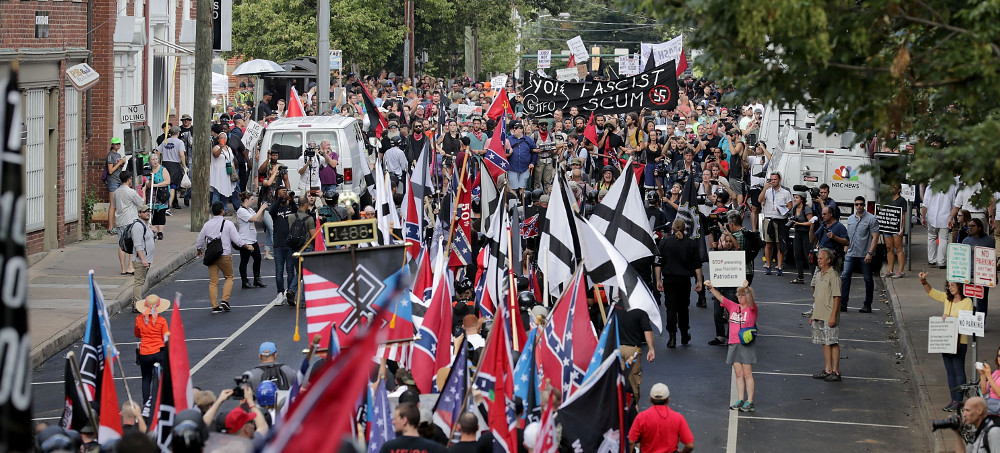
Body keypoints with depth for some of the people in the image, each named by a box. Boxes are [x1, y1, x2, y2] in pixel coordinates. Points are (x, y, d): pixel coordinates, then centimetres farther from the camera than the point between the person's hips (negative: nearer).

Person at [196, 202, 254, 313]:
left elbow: (199, 243, 12)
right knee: (229, 277, 14)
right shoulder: (228, 224, -6)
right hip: (225, 256, -3)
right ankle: (225, 300, -1)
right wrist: (247, 246, 9)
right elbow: (237, 240, -7)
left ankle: (215, 306, 3)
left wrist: (200, 251, 33)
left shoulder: (207, 225, 5)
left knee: (213, 281, 6)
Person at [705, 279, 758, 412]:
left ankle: (750, 402, 0)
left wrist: (747, 288, -41)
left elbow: (750, 301, -25)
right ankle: (740, 401, 13)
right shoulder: (733, 307, 10)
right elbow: (720, 297, 7)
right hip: (734, 344, 5)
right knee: (738, 374, 8)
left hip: (747, 345, -5)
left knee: (747, 374, -3)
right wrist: (710, 287, -6)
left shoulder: (752, 308, -4)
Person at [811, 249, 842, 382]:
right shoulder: (819, 275, 15)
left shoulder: (833, 275, -11)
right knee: (825, 343, 12)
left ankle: (835, 371, -3)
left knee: (833, 343, -6)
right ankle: (827, 370, 18)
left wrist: (833, 316, -20)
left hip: (829, 317, -9)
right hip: (819, 316, 9)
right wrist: (813, 315, 20)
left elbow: (837, 297, -15)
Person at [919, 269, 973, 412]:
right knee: (950, 371, 10)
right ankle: (954, 399, 16)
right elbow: (931, 292, 13)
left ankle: (959, 401, 1)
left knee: (958, 371, -3)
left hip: (960, 341, -7)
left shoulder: (967, 302, -8)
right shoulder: (947, 298, 10)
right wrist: (924, 281, -4)